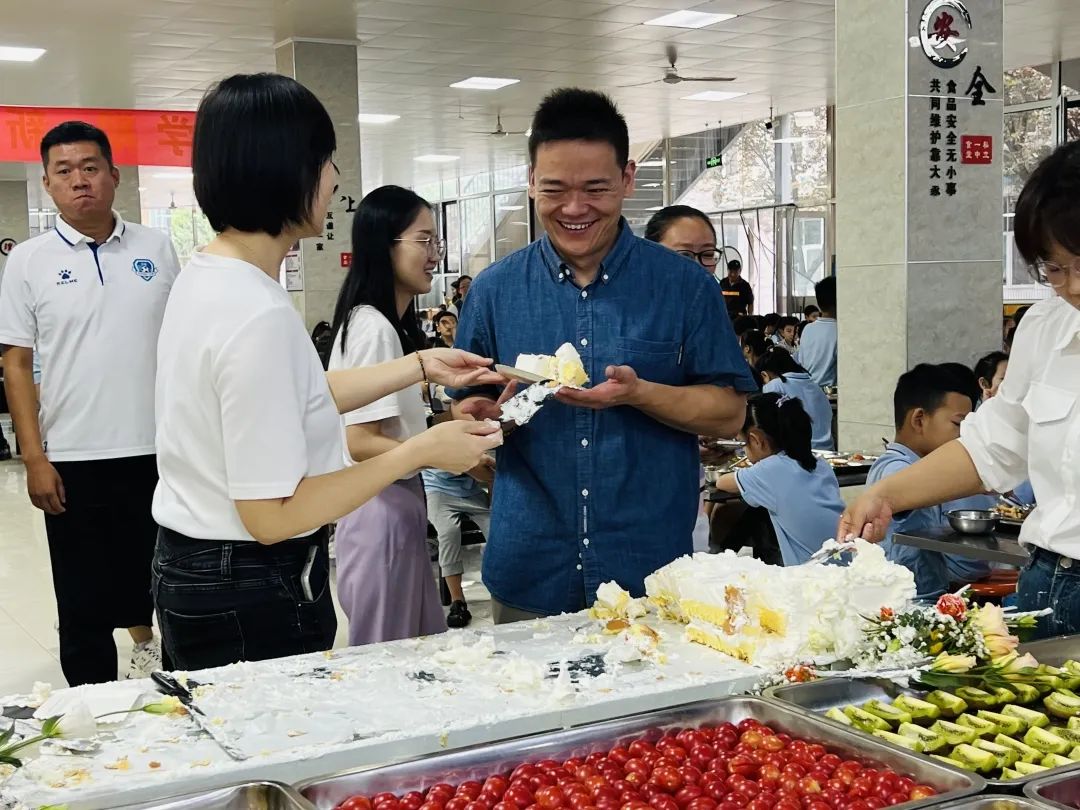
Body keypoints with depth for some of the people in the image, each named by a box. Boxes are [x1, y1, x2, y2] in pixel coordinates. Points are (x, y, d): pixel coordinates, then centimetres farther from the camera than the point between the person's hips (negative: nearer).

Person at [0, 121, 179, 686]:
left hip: (157, 450, 2)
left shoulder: (156, 249, 4)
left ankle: (146, 637, 45)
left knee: (157, 578, 17)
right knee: (84, 606, 7)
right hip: (74, 462, -1)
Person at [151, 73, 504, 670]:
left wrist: (422, 366, 16)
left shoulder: (204, 277, 3)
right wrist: (420, 452, -18)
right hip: (250, 597, -9)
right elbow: (272, 515, -25)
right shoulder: (259, 316, -27)